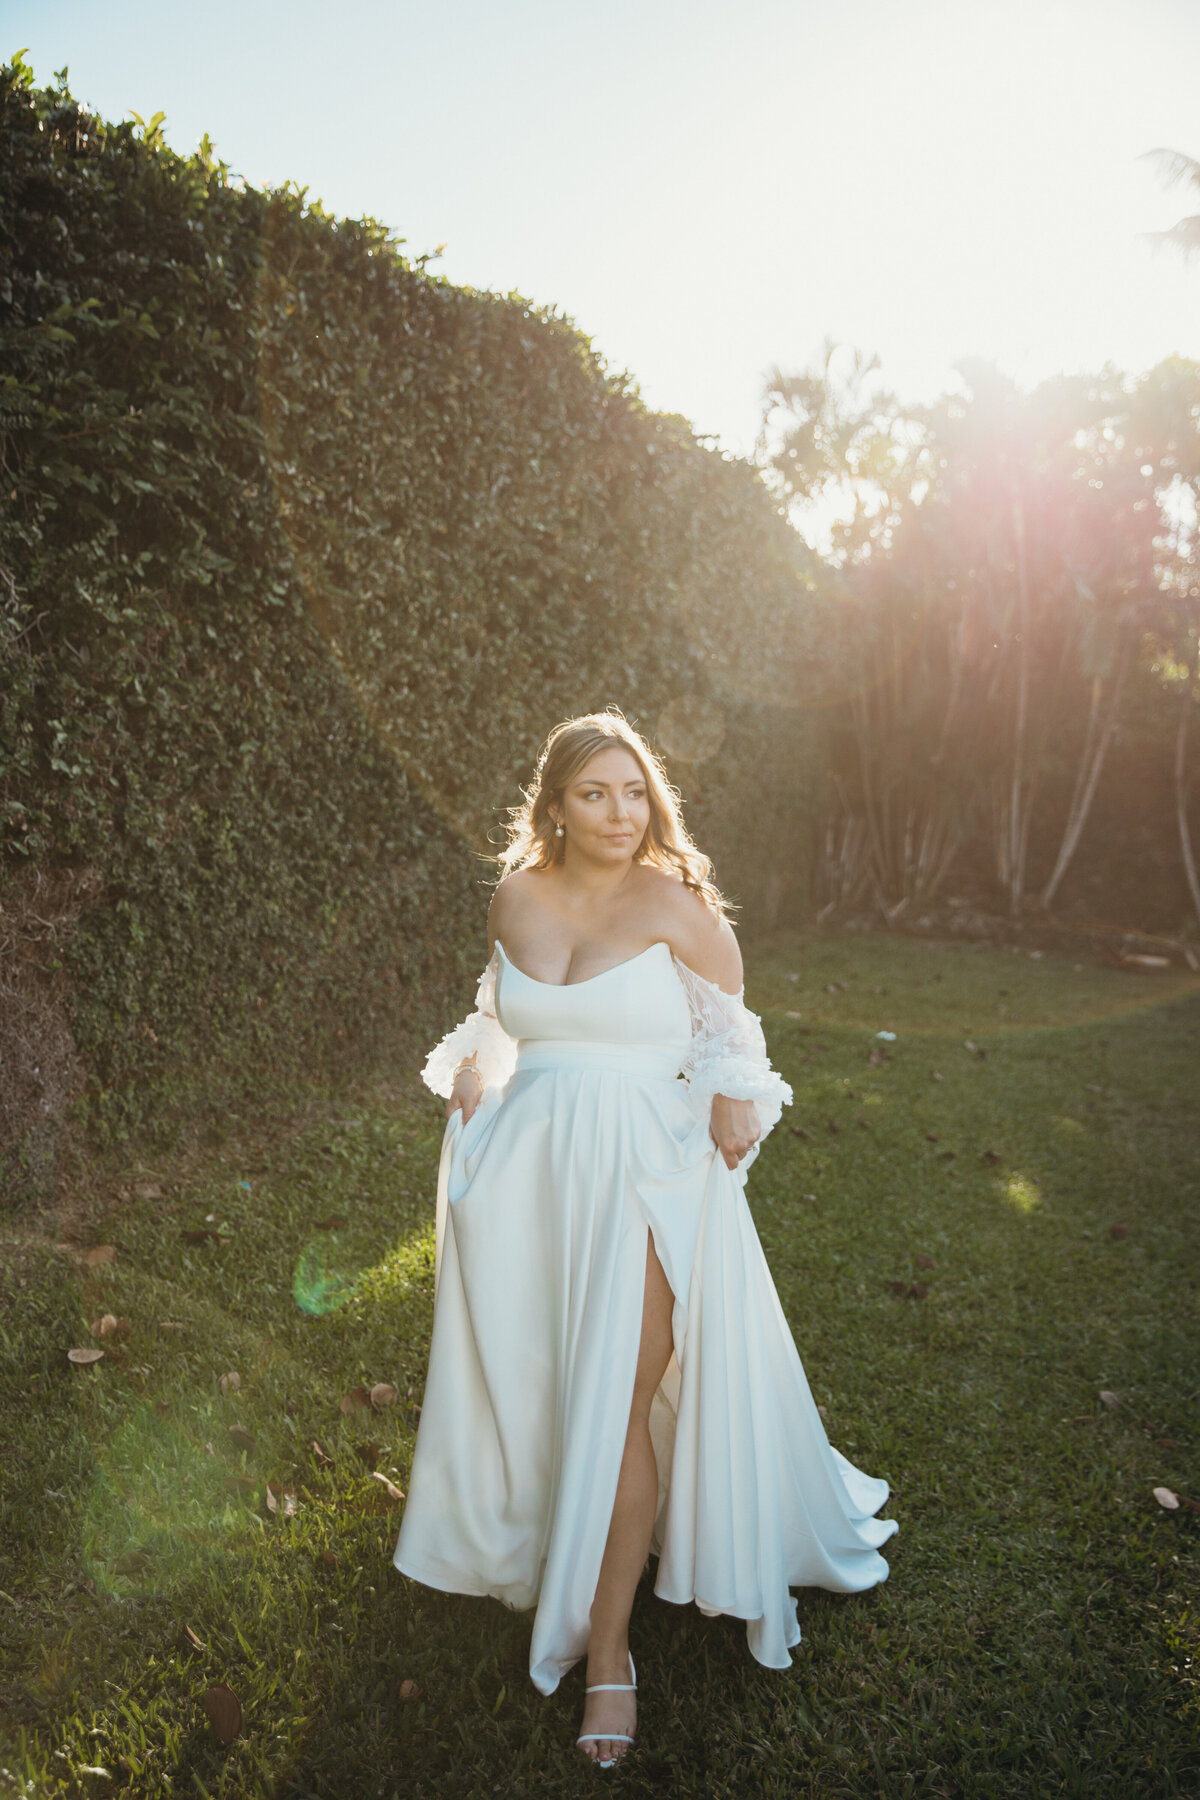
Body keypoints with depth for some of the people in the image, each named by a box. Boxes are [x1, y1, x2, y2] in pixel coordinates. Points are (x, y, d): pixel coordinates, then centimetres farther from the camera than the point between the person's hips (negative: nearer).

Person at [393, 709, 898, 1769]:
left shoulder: (674, 904, -9)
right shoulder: (518, 897, 3)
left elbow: (730, 1024, 4)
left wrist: (735, 1096, -13)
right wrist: (473, 1067, 4)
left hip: (642, 1175, -4)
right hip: (526, 1170, 4)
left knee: (613, 1401, -2)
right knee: (526, 1382, 17)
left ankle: (607, 1647, 14)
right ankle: (537, 1545, 44)